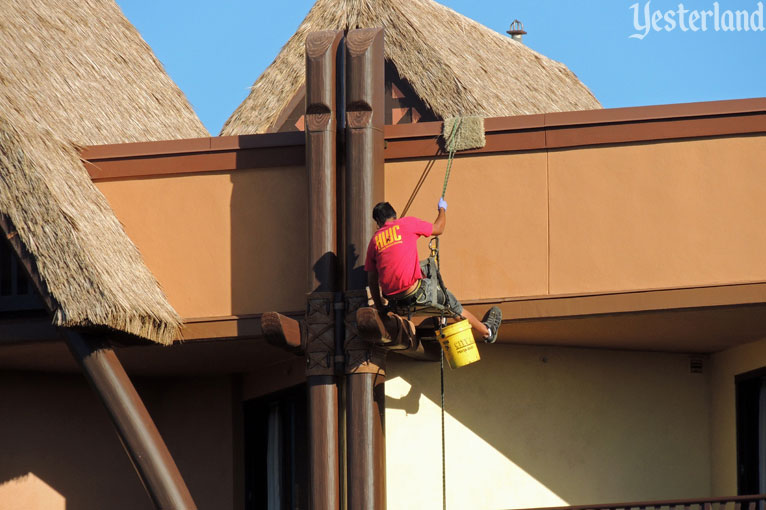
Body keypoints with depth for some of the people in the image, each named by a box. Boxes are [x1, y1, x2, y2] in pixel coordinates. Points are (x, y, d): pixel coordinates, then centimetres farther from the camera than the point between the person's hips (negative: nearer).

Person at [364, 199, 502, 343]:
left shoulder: (374, 240, 12)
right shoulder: (407, 223, 1)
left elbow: (372, 278, 13)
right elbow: (439, 229, 12)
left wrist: (379, 307, 22)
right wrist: (442, 210, 33)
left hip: (391, 297, 5)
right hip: (413, 292, -5)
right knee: (451, 302, 17)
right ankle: (486, 331, 29)